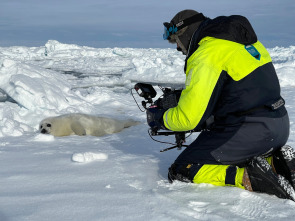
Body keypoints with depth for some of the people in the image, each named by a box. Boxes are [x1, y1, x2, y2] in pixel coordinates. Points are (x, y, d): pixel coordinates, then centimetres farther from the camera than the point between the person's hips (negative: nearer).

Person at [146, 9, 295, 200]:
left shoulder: (205, 56, -12)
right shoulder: (244, 40, 15)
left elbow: (188, 118, -15)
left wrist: (158, 118, 6)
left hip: (248, 132, -9)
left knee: (181, 173, -2)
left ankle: (249, 178, -16)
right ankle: (275, 161, 10)